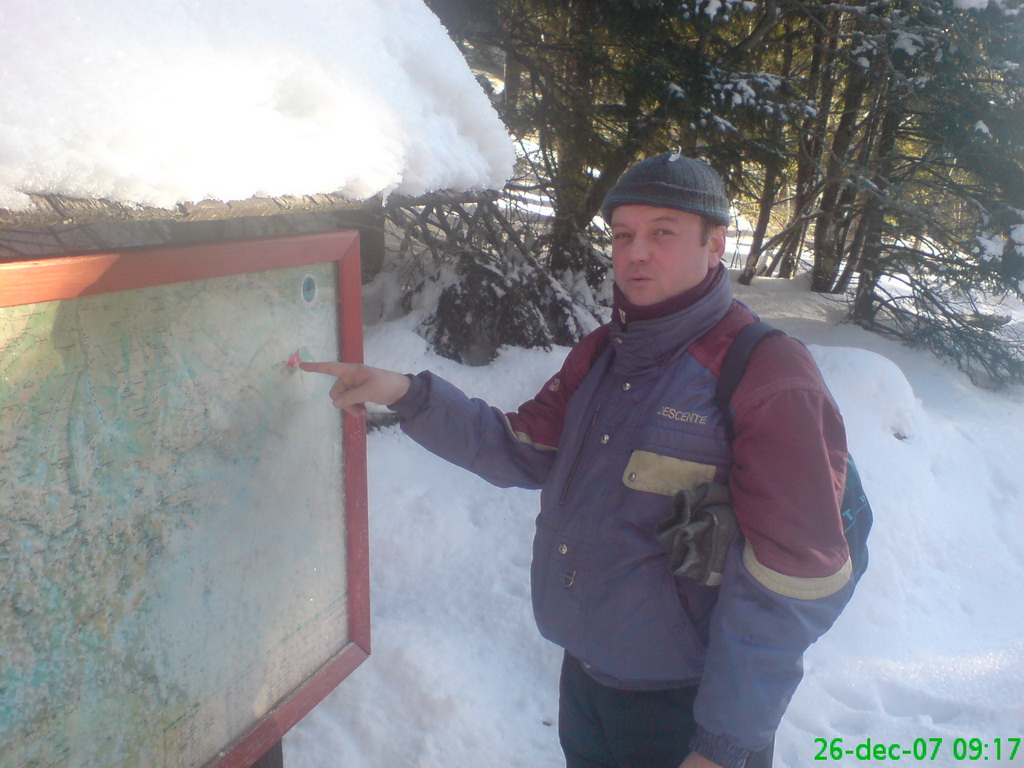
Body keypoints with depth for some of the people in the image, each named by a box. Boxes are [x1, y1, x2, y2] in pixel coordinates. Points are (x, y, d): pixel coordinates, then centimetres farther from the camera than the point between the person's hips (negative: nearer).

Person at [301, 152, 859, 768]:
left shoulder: (771, 380, -20)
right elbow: (522, 451, 6)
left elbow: (795, 579, -20)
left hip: (688, 704, -6)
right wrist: (410, 395, -8)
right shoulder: (600, 355, 3)